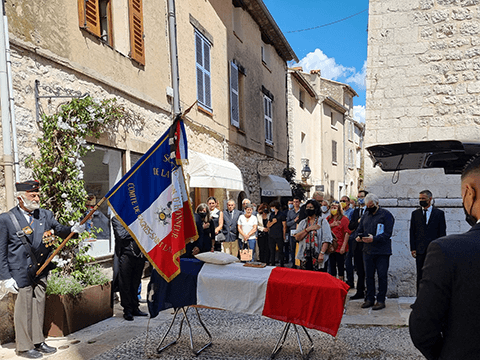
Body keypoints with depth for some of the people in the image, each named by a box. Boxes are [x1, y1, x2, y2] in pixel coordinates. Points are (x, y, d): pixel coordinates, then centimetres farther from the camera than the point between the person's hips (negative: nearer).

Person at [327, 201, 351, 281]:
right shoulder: (328, 219, 11)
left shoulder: (344, 219, -4)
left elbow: (347, 233, -9)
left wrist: (343, 246, -15)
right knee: (331, 266, 10)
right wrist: (331, 225, -8)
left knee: (340, 266, 5)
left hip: (340, 247, -4)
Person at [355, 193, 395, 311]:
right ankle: (370, 299, 19)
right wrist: (358, 237, -6)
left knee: (382, 276, 1)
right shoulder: (365, 216, 14)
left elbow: (387, 233, -13)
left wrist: (374, 239, -23)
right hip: (368, 251, 5)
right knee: (369, 275, 10)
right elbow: (359, 229, 17)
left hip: (382, 252, -5)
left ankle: (381, 300, 10)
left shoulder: (386, 214, -5)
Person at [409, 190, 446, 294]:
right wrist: (413, 248, -1)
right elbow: (412, 232, 7)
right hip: (420, 250, 1)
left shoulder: (439, 213, 5)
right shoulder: (415, 213, 10)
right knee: (420, 276, 5)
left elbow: (442, 232, 3)